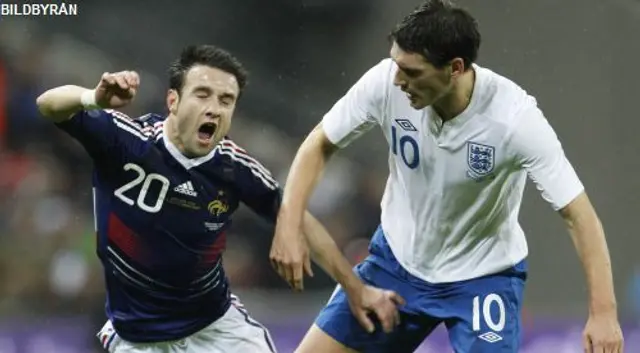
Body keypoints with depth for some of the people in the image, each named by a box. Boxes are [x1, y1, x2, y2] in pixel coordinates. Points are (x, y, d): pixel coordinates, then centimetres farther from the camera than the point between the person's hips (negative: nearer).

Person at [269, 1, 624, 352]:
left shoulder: (515, 117, -30)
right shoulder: (386, 82, -23)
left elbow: (579, 215, -26)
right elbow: (320, 145, -6)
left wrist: (603, 312, -34)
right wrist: (288, 226, -19)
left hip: (483, 275, -4)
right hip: (397, 259, 4)